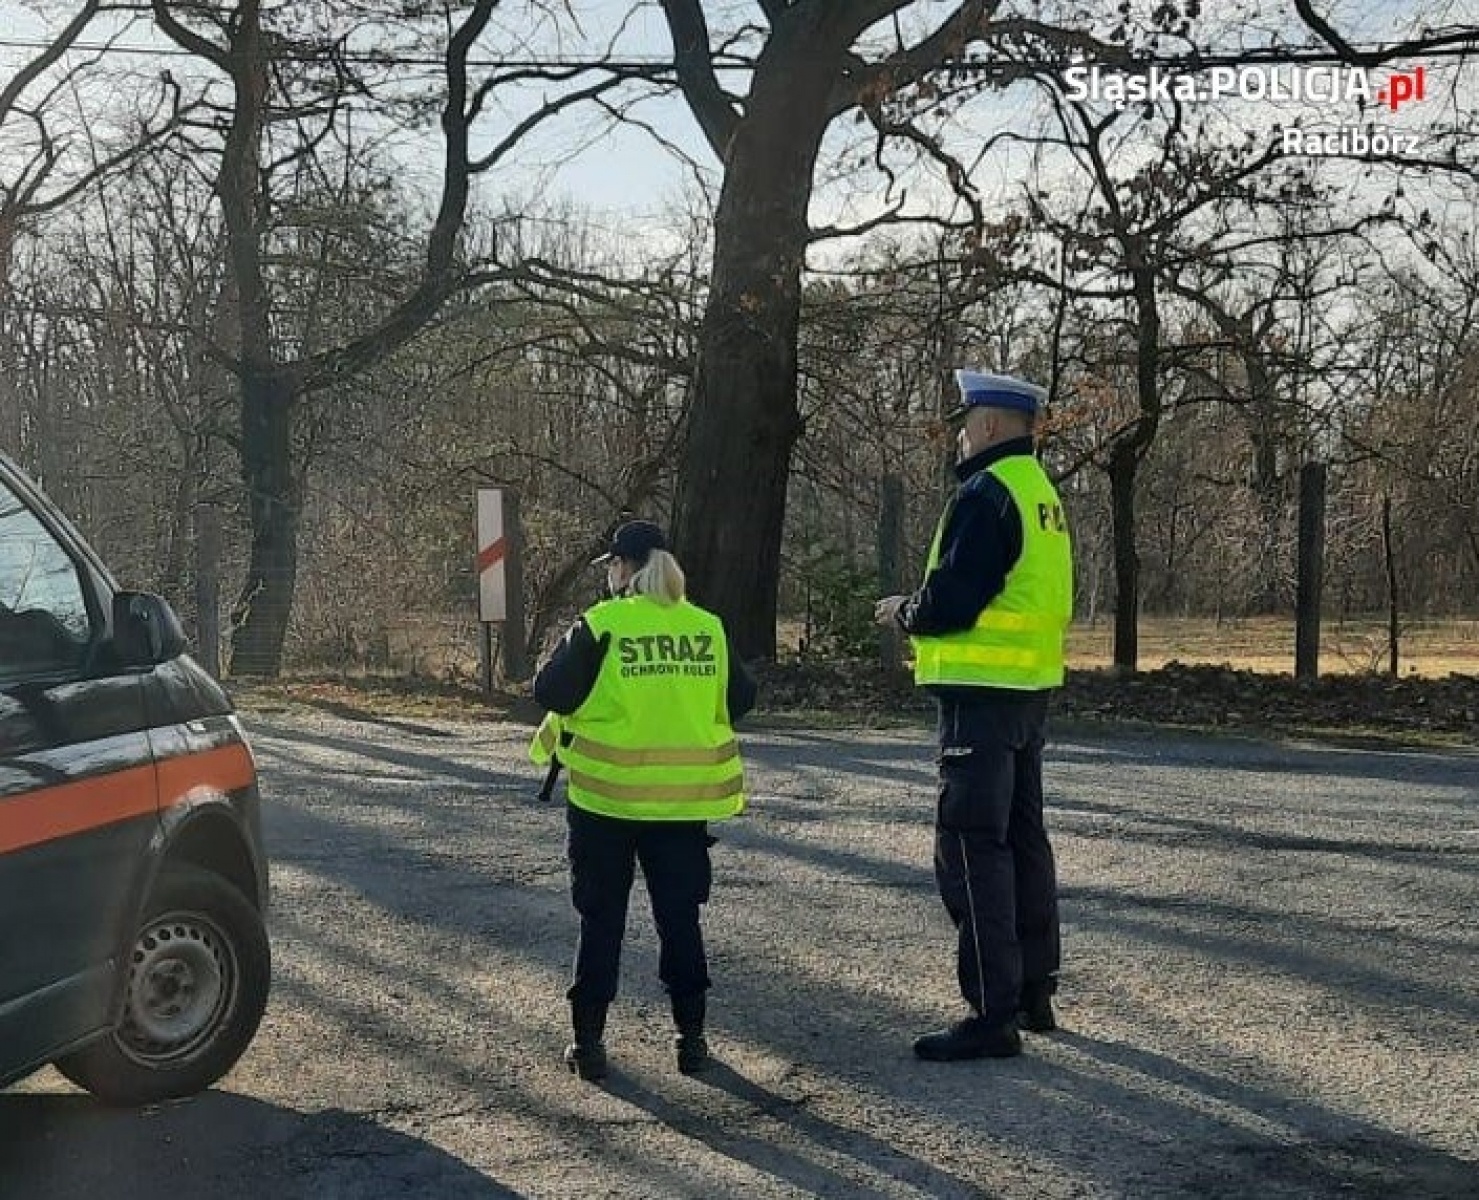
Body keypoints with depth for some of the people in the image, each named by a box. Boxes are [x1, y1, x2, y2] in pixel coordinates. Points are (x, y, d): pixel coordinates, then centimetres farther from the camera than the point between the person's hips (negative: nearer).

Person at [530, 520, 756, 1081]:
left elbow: (551, 692, -9)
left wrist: (565, 652, 11)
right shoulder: (708, 628, 1)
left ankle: (589, 1040, 11)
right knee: (680, 917, 13)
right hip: (684, 801, 3)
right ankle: (691, 1035, 16)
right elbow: (740, 699, 8)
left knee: (601, 919, 8)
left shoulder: (600, 625, -10)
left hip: (607, 799, -2)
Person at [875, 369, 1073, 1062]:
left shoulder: (986, 493, -16)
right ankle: (1034, 992, 28)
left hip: (983, 695, -10)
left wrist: (903, 611, -2)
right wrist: (927, 628, 16)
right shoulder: (1039, 489, 15)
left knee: (971, 848, -7)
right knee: (1023, 838, 17)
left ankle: (993, 1015, -5)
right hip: (1030, 690, 10)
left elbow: (951, 602, -22)